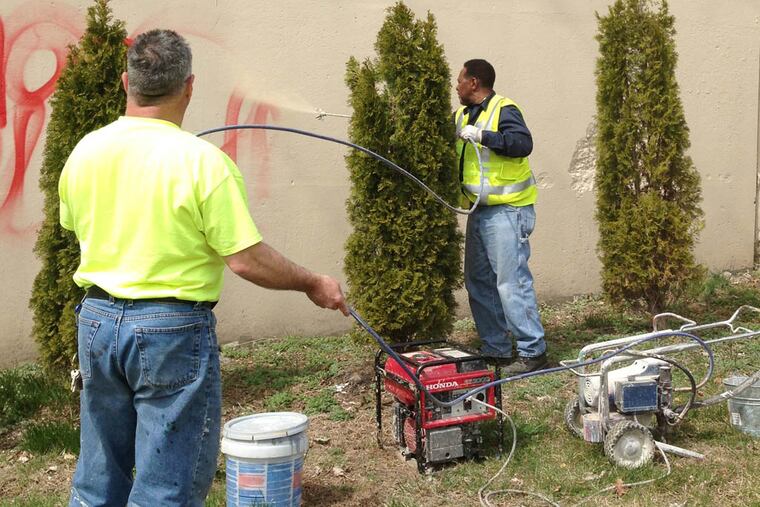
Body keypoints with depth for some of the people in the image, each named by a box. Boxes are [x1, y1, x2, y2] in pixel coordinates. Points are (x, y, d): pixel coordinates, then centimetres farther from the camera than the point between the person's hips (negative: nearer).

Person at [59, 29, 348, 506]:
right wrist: (313, 283, -4)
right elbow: (246, 259, -18)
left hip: (97, 319, 6)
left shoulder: (85, 152, 0)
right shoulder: (202, 160, -18)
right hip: (171, 329, -6)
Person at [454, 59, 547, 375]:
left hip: (507, 210, -9)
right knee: (478, 283, 12)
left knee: (511, 282, -10)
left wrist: (482, 135, -26)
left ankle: (532, 351, -1)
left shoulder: (503, 110, -11)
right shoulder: (461, 115, 15)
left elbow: (523, 144, -26)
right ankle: (495, 350, 21)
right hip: (478, 211, 9)